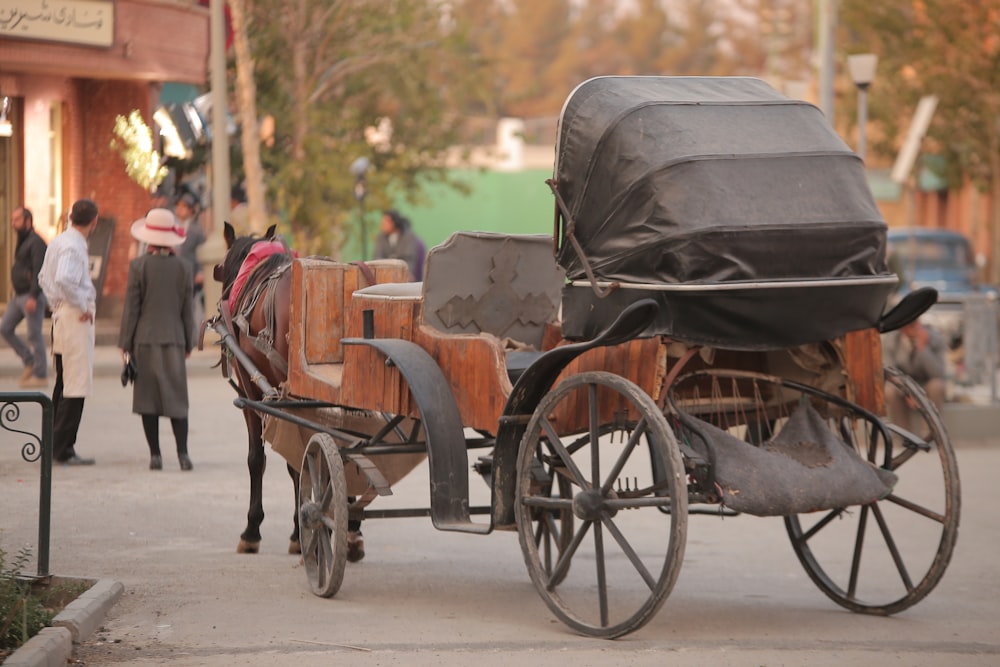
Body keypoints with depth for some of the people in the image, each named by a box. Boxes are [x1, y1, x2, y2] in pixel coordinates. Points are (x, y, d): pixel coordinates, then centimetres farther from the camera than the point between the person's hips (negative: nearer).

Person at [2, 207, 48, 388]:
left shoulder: (36, 242, -14)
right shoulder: (23, 242, 16)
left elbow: (39, 271, -21)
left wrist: (33, 297, -26)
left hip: (32, 296, -10)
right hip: (19, 296, 10)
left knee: (35, 335, -5)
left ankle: (41, 376, 2)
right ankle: (30, 362, 15)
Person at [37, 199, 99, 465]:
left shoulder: (57, 242, 12)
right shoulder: (73, 247, -17)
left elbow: (44, 277, 23)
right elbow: (64, 280, -30)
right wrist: (82, 306, -18)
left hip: (60, 314, 10)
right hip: (76, 319, -10)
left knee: (63, 384, 14)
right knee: (77, 386, -7)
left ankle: (56, 445, 18)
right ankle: (63, 449, -8)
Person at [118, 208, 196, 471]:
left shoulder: (138, 266, -6)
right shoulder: (182, 267, 2)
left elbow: (131, 307, -4)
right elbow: (187, 309, 7)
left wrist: (125, 343, 2)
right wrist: (188, 342, 16)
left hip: (145, 339, -2)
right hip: (174, 338, 2)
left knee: (148, 398, 3)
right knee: (176, 397, 5)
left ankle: (155, 454, 0)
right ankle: (182, 452, -6)